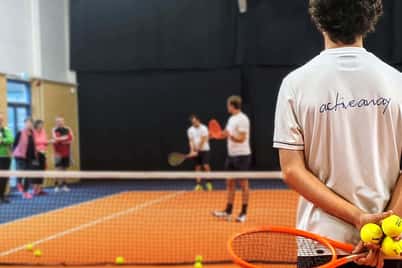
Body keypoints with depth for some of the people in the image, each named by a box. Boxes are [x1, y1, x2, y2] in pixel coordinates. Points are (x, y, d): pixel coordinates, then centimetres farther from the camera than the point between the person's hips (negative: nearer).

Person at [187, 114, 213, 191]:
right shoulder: (190, 130, 4)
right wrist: (192, 151, -14)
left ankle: (209, 183, -1)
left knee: (206, 166, -12)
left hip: (204, 150, -4)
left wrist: (197, 150, -13)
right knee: (198, 167, 3)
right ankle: (199, 185, 6)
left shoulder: (203, 128, -9)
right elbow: (191, 141, 0)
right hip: (196, 151, 4)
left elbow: (203, 140, -12)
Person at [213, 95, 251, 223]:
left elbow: (241, 139, -19)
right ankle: (228, 212, 14)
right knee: (230, 183, 9)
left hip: (242, 155, -8)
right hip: (231, 155, 9)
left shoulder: (242, 119, -14)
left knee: (243, 184, -1)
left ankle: (243, 213, 5)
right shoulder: (231, 119, 13)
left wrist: (230, 135, -34)